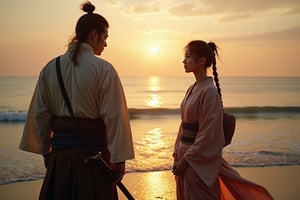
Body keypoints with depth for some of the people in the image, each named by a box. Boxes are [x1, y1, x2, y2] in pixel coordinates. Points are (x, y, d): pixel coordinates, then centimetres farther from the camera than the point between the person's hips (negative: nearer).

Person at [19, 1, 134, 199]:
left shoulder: (50, 68, 2)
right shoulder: (104, 69, -11)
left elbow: (40, 115, 6)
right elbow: (114, 118, -13)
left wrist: (46, 150, 17)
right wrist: (118, 159, -7)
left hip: (59, 154, 4)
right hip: (92, 153, -4)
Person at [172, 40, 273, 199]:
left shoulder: (209, 92, -17)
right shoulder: (192, 89, 9)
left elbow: (208, 134, -19)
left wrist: (186, 159, -17)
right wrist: (177, 154, 8)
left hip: (199, 160, -8)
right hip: (185, 154, 8)